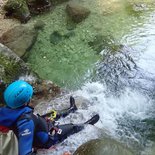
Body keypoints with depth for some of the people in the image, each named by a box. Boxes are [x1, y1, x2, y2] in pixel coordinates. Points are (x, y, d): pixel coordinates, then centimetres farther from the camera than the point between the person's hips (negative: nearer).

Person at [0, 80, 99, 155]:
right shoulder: (26, 122, -46)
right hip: (45, 140, -7)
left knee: (54, 114, 25)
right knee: (74, 127, 11)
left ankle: (72, 109, 55)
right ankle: (87, 124, 43)